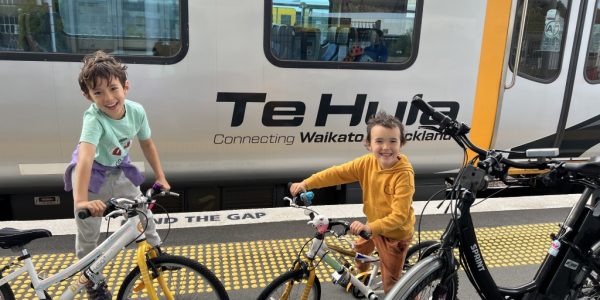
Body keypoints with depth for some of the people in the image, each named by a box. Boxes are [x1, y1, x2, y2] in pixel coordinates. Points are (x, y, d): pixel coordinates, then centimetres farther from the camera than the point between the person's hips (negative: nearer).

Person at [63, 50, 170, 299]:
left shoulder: (136, 111, -21)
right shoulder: (93, 119, -35)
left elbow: (147, 143, -5)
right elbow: (85, 159, -48)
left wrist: (160, 176, -3)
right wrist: (81, 201, -59)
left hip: (120, 171, 4)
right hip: (91, 174, -4)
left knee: (143, 211, 9)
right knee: (88, 231, 4)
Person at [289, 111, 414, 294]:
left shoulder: (404, 175, -33)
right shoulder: (367, 162, -16)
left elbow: (399, 216, -36)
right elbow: (338, 173, -19)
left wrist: (369, 228, -50)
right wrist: (306, 184, -30)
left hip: (395, 233, -7)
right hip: (374, 224, 7)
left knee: (390, 285, 5)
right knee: (360, 250, 34)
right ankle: (361, 276, 65)